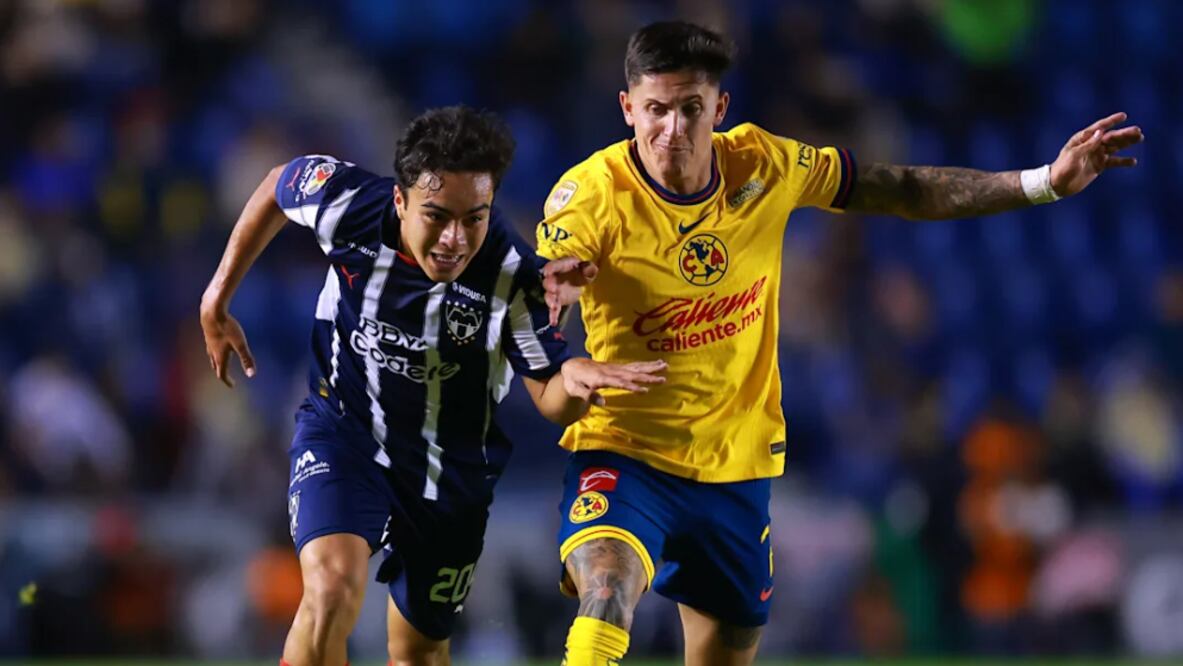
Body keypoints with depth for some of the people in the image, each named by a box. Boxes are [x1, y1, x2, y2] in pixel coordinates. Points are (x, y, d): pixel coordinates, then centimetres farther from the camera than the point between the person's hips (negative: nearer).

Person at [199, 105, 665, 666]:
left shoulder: (511, 274, -28)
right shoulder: (346, 201, -24)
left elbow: (550, 401, -19)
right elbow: (277, 187, 1)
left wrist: (574, 379, -44)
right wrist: (218, 300, 8)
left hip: (450, 467, 1)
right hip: (342, 429, -1)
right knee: (332, 588, -28)